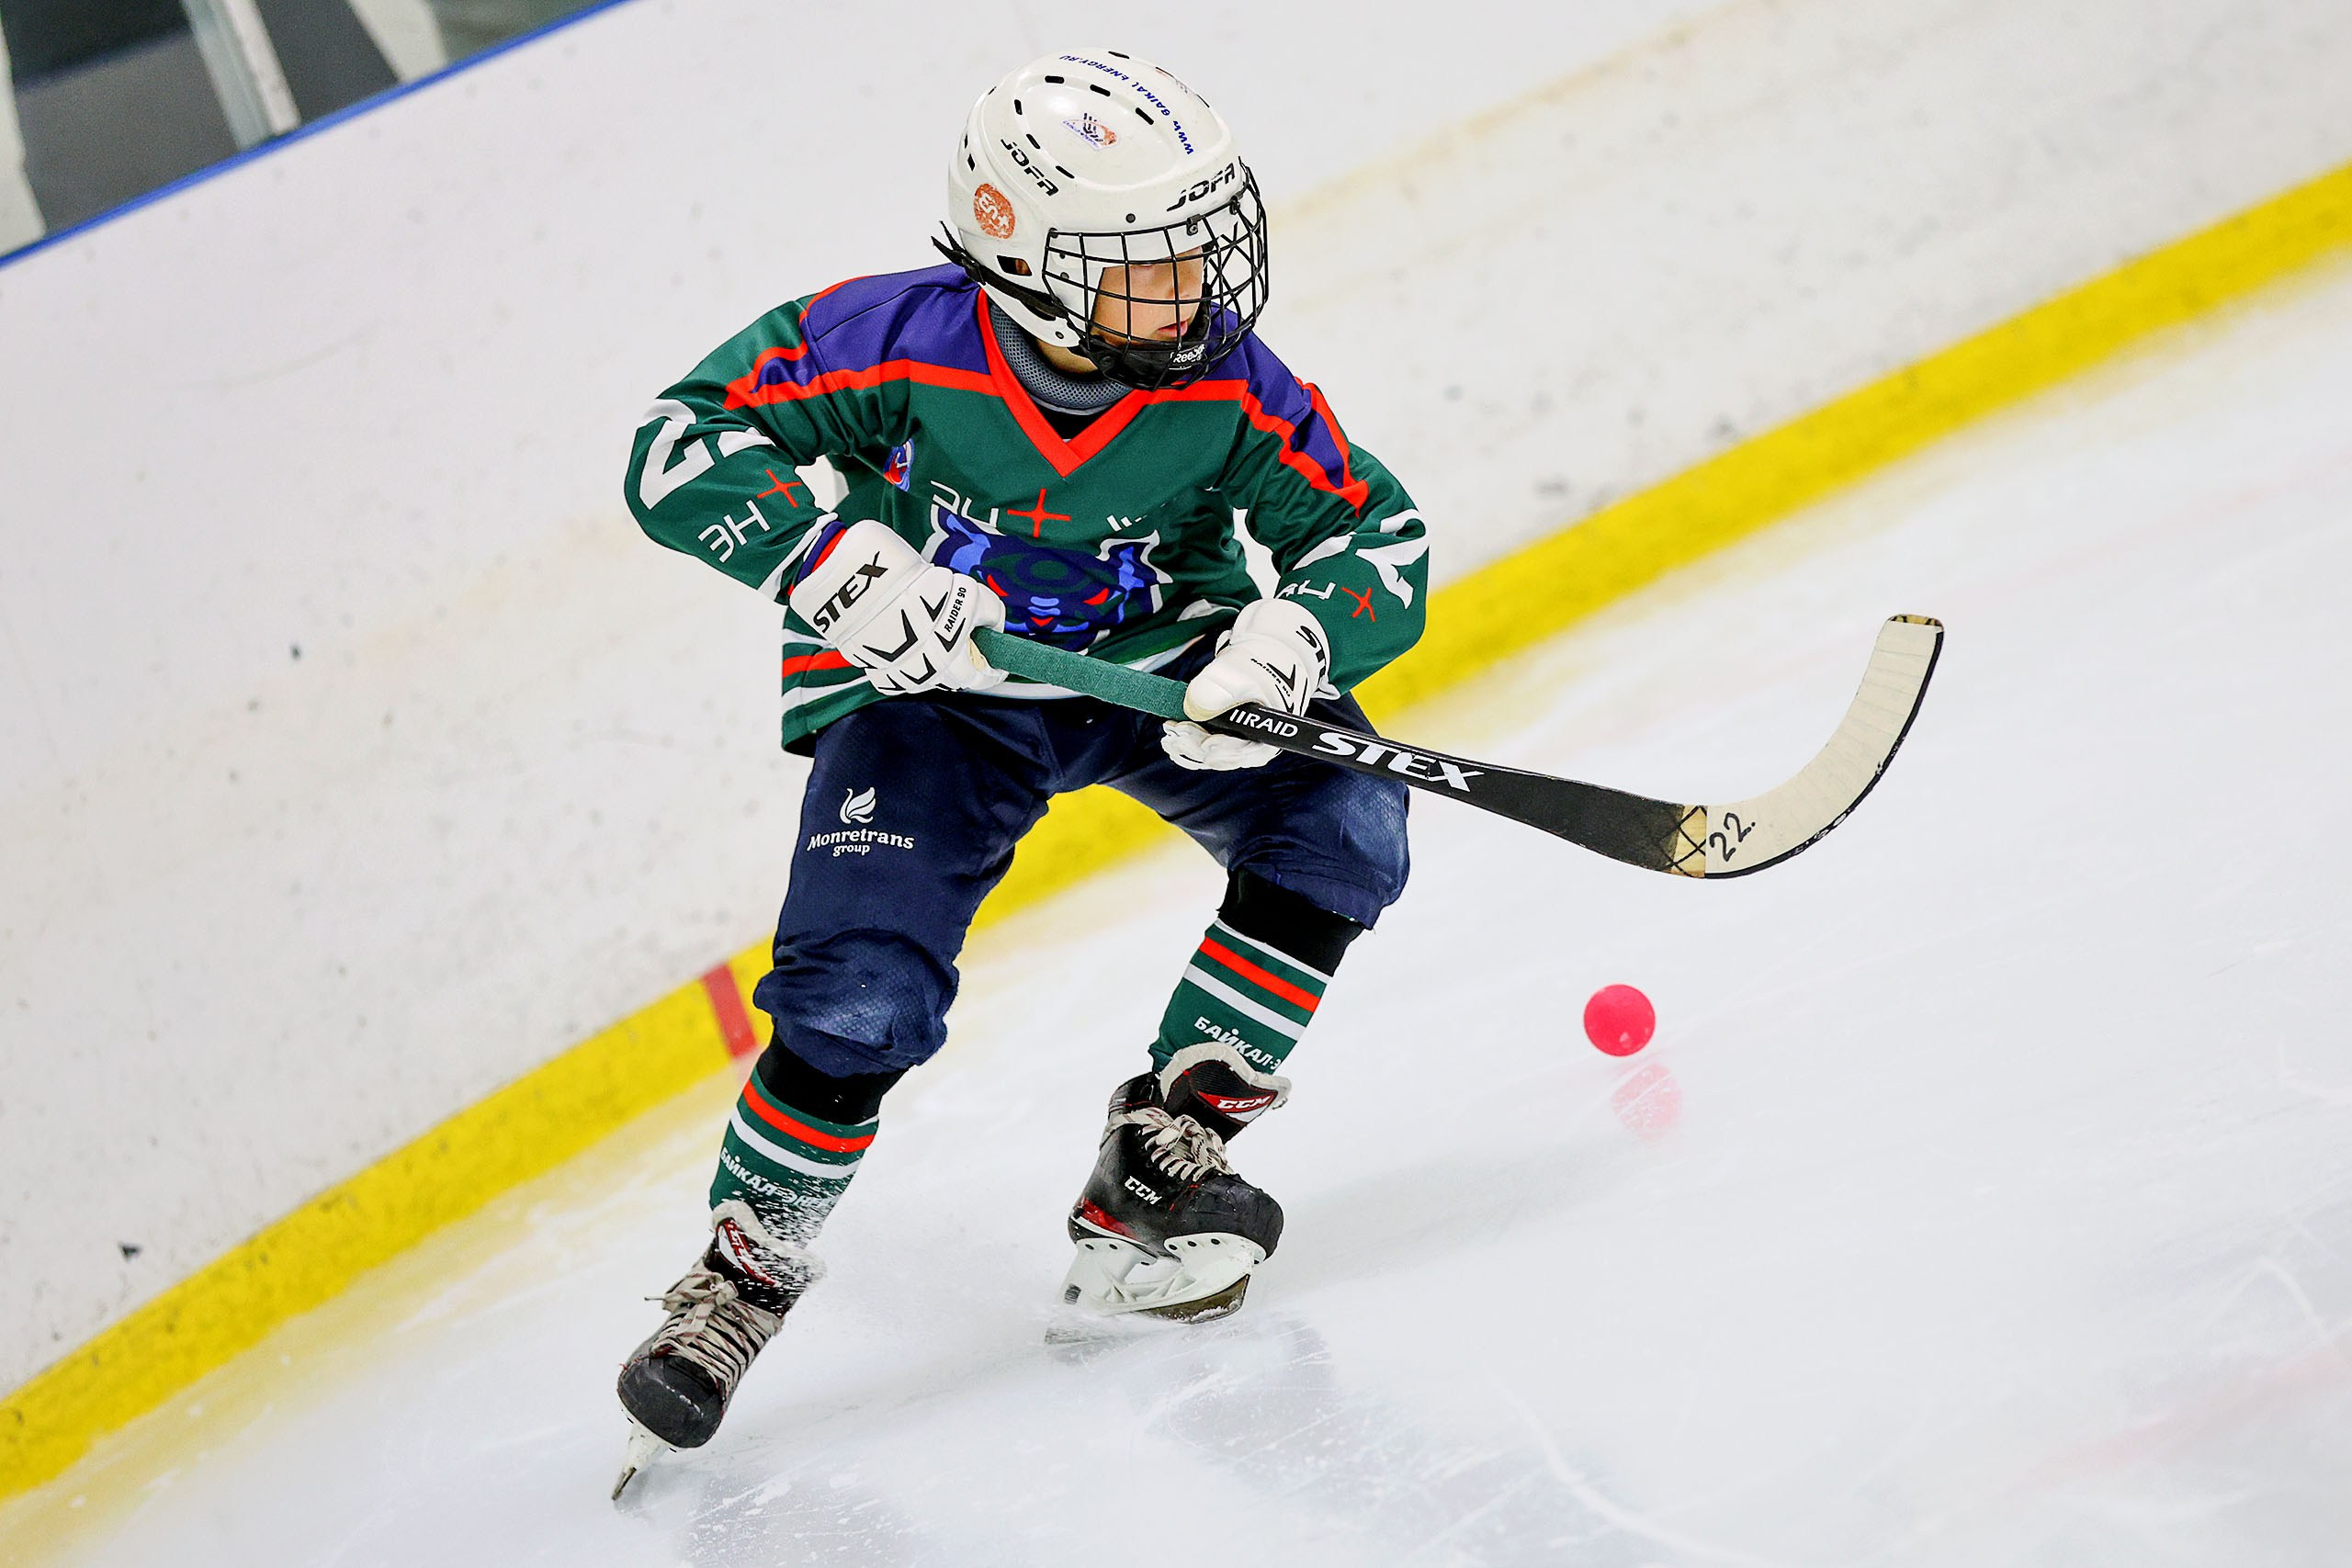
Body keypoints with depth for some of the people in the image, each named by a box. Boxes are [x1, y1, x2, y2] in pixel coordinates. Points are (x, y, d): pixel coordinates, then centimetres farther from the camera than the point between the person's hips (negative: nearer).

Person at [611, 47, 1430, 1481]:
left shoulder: (1224, 385, -18)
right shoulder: (899, 343, -24)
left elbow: (1384, 537, -12)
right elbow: (677, 444, -22)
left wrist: (1291, 635, -33)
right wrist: (842, 562, -36)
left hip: (1156, 668, 3)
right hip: (926, 689, -3)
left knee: (1343, 821, -20)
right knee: (860, 999, -20)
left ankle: (1164, 1158, -10)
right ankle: (742, 1280, 5)